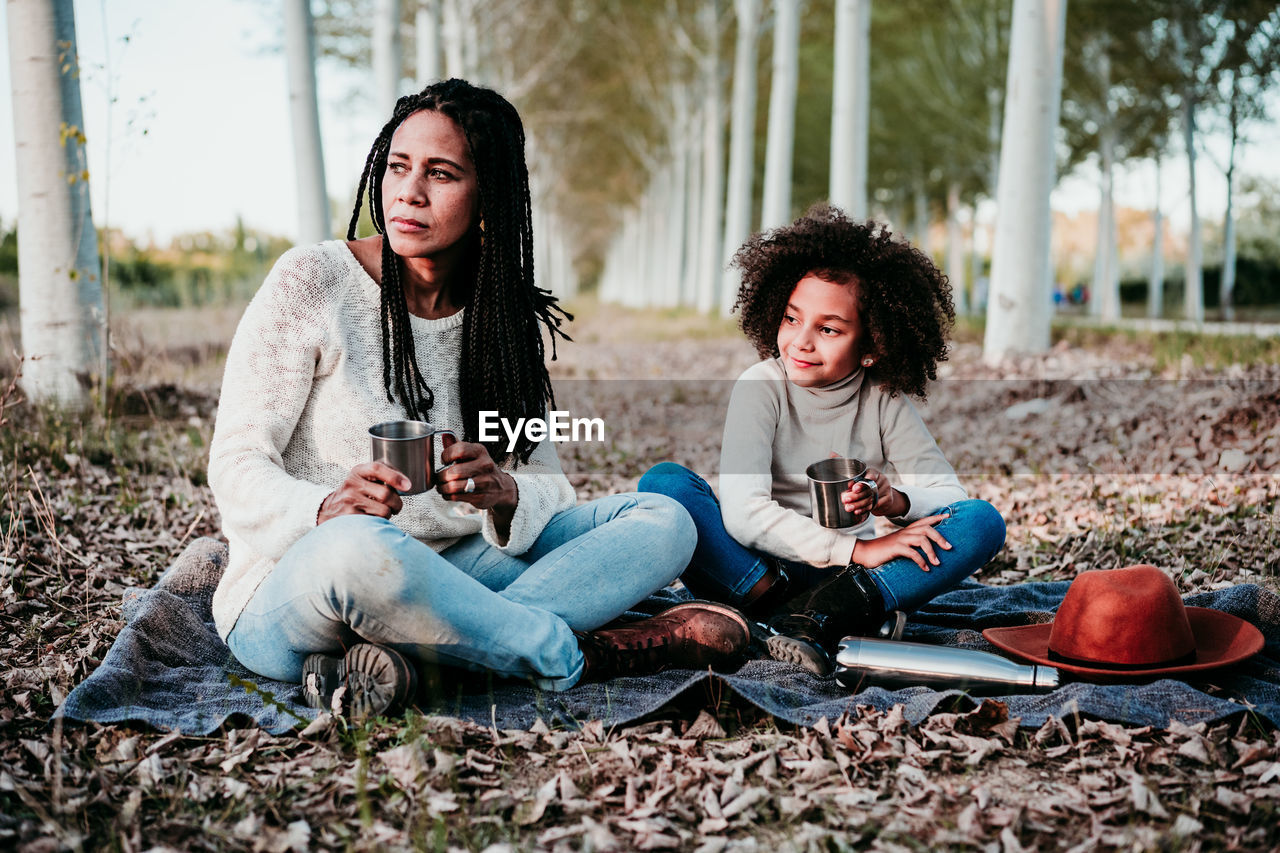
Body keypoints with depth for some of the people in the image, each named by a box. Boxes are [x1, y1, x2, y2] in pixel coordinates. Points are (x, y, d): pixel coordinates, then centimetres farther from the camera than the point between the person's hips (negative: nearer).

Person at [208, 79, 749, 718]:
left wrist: (504, 493, -22)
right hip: (286, 602, -5)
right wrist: (325, 509, -32)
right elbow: (236, 464, -10)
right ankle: (576, 656, -19)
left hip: (446, 578, 5)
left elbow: (548, 487, 4)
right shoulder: (311, 280, -7)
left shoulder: (507, 319, 6)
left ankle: (404, 657, -29)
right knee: (359, 546, -41)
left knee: (662, 521, -9)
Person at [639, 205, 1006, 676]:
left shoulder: (885, 400, -2)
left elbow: (950, 494, -3)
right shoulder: (762, 386, -10)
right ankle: (847, 617, -29)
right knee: (663, 482, -26)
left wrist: (896, 500, -26)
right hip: (756, 571, -2)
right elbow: (743, 513, -21)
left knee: (984, 521, -18)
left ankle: (811, 618, -34)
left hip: (849, 573, 2)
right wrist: (855, 549, -27)